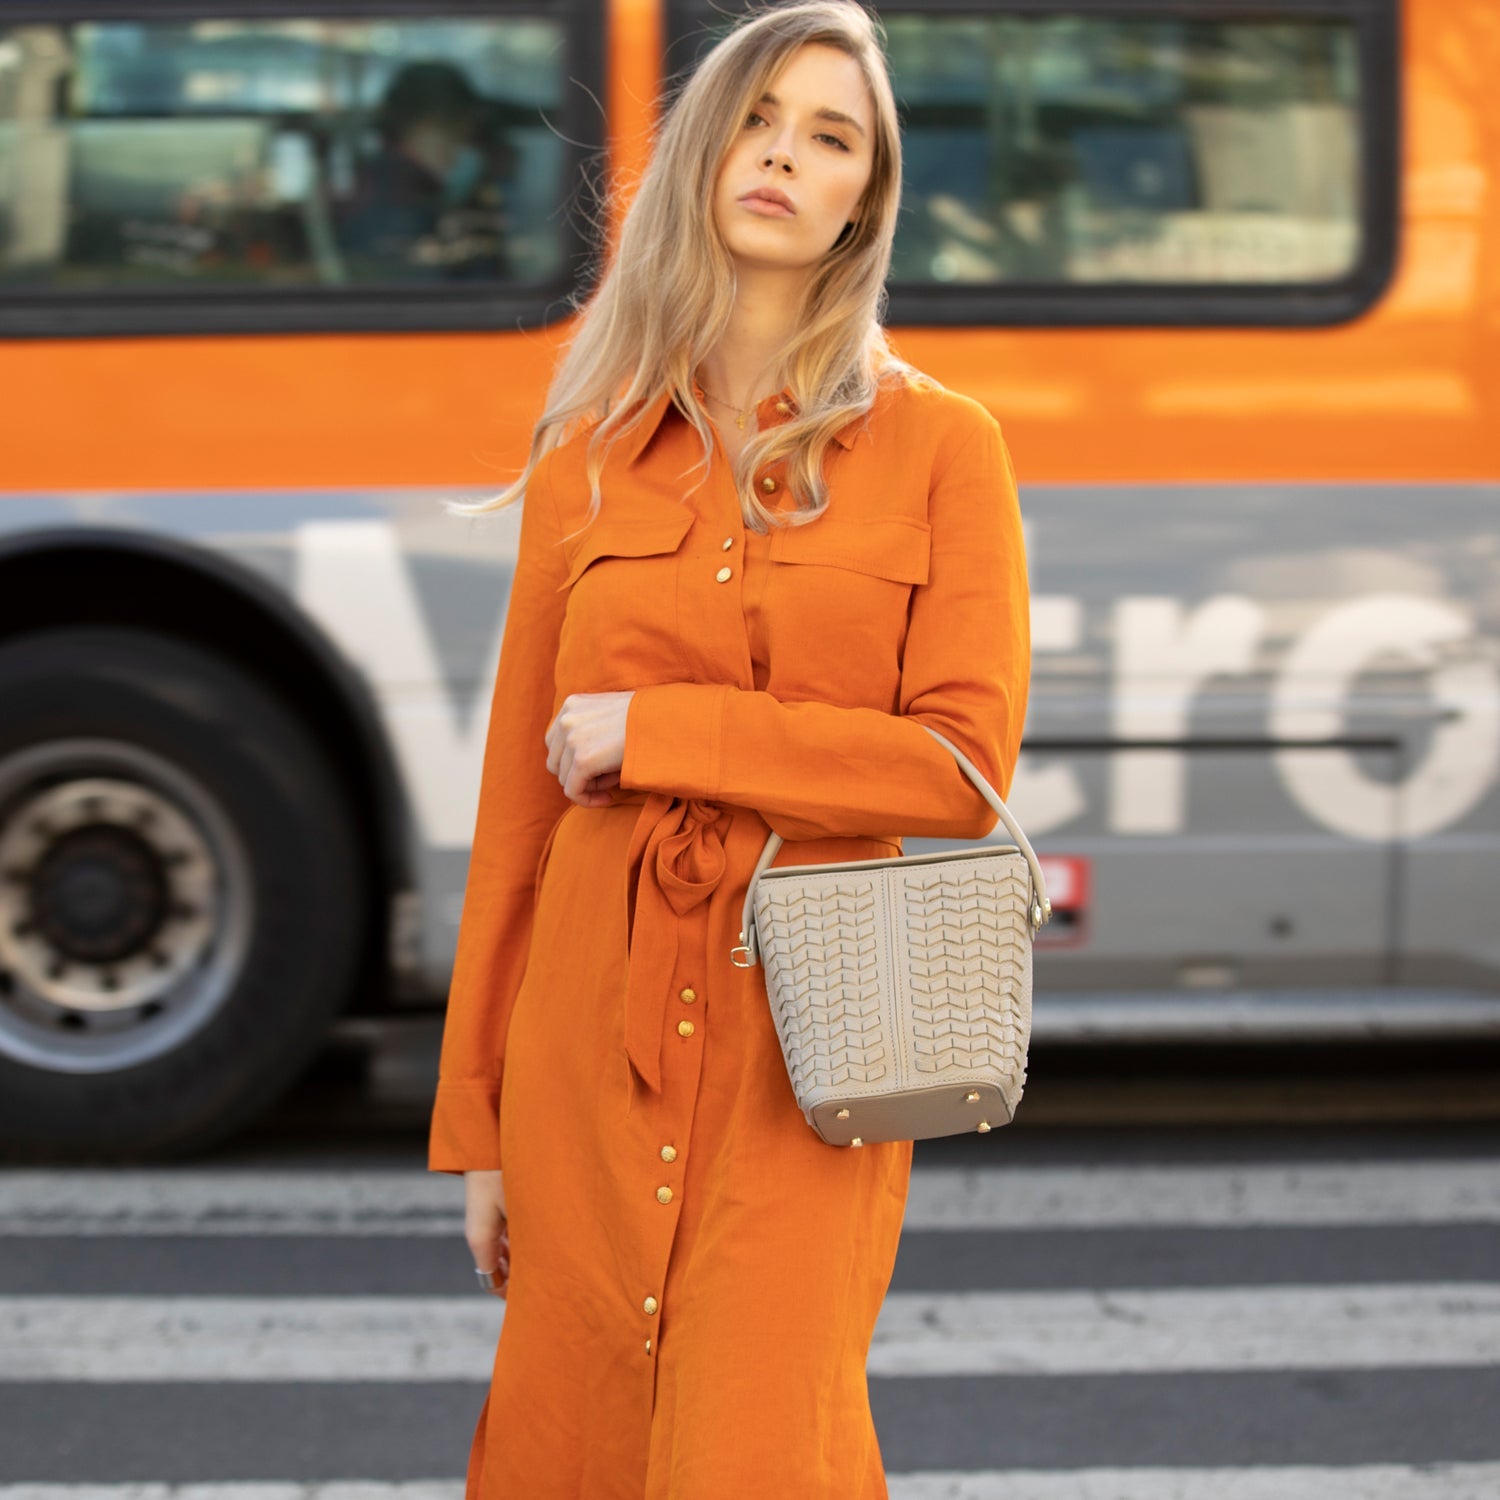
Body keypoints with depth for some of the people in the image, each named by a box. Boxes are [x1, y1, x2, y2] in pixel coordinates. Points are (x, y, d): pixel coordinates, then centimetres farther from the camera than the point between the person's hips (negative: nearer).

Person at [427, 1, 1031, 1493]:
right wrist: (474, 1122, 9)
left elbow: (962, 766, -7)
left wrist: (658, 732, -11)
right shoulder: (591, 458, 8)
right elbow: (519, 797, 9)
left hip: (807, 1042, -2)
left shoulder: (938, 446, 2)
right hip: (594, 1031, 3)